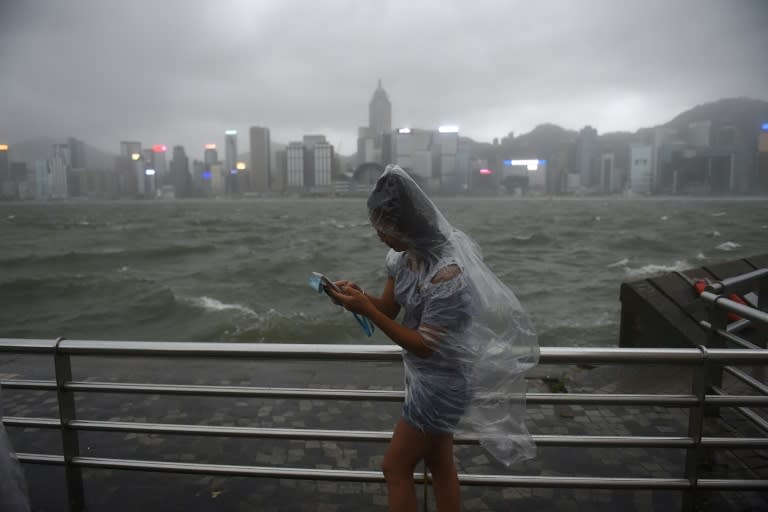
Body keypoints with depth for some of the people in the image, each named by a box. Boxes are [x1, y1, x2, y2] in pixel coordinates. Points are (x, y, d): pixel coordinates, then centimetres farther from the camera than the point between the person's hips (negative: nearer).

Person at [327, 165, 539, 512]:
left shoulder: (446, 272, -30)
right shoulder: (404, 255, -4)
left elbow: (426, 346, -26)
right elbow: (389, 307, 3)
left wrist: (366, 311, -30)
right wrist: (358, 295, -17)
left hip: (441, 383, -8)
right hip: (428, 378, 8)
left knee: (395, 468, 8)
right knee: (439, 463, 22)